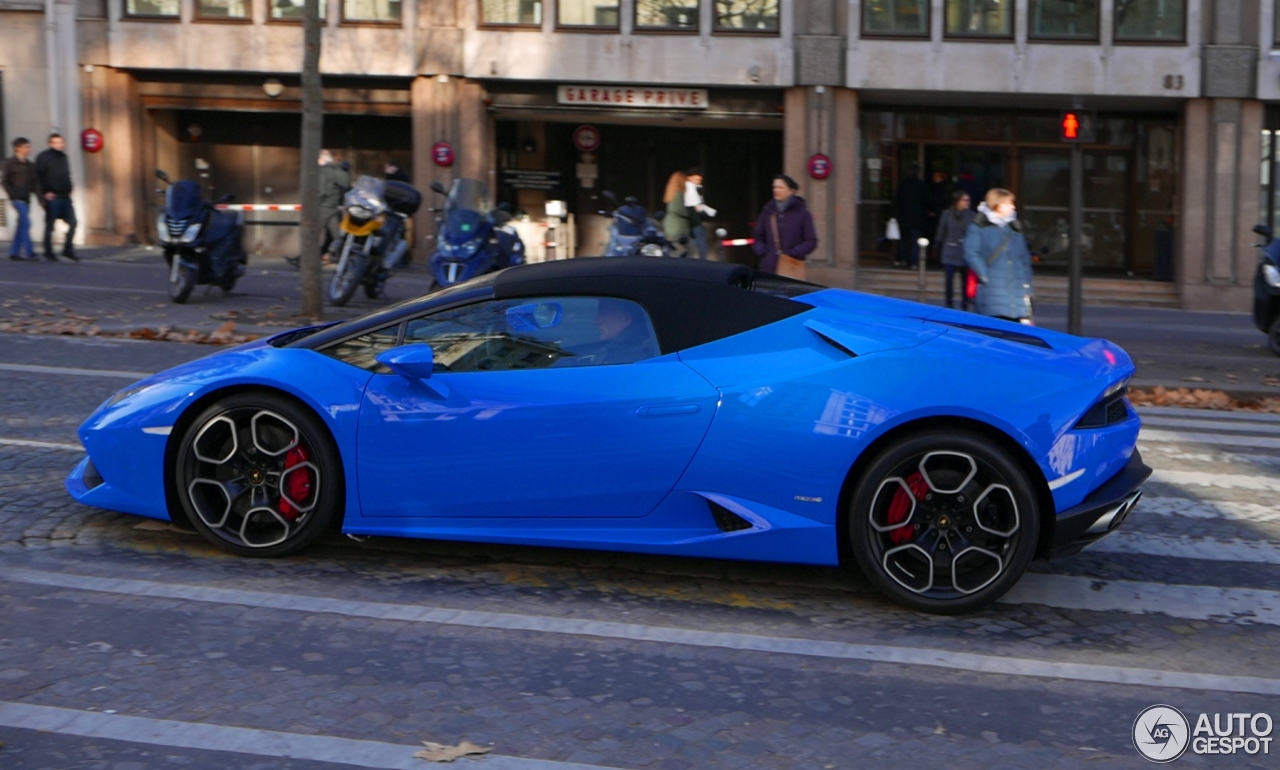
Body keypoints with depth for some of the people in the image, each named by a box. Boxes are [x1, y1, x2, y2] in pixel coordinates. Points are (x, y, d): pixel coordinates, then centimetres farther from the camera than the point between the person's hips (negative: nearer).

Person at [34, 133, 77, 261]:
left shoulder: (64, 157, 16)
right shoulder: (43, 157, -5)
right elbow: (39, 177, -10)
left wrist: (68, 190, 11)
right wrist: (45, 193, -14)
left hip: (65, 197, 6)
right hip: (52, 197, -6)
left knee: (72, 222, 1)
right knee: (50, 226, 1)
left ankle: (68, 250, 12)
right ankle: (48, 252, 10)